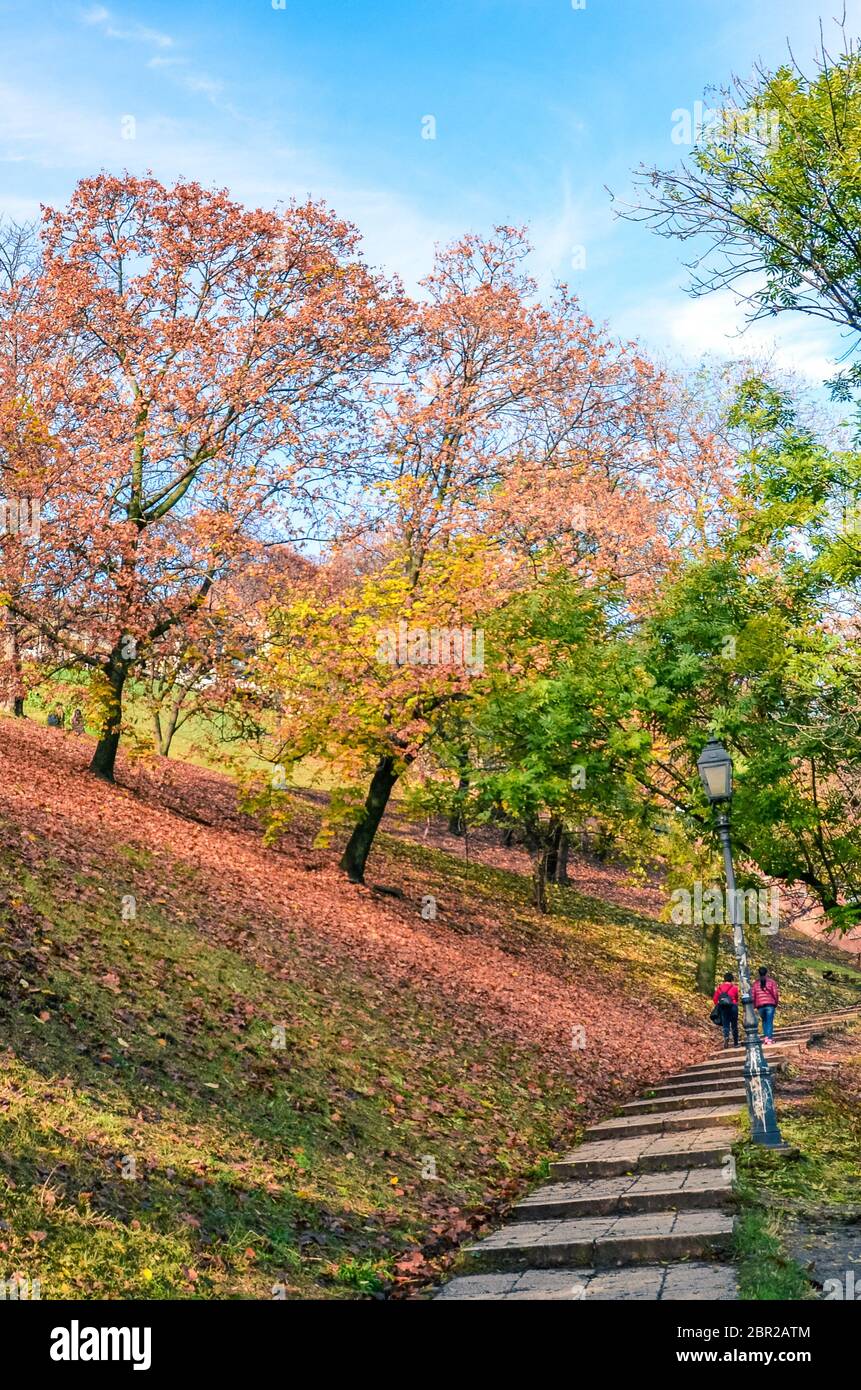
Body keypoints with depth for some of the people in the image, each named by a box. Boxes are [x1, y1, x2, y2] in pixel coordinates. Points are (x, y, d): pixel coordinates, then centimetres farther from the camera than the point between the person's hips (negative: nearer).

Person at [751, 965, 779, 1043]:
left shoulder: (756, 983, 7)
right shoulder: (771, 981, 0)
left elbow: (752, 995, 5)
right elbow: (775, 993, -3)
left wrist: (754, 1006, 14)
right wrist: (776, 1003, 11)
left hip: (760, 1005, 2)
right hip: (770, 1004, -2)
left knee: (764, 1021, 18)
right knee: (770, 1021, 0)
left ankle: (765, 1036, 7)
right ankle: (769, 1038, -6)